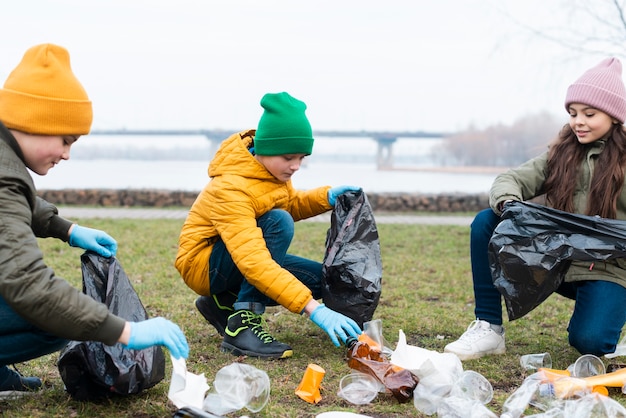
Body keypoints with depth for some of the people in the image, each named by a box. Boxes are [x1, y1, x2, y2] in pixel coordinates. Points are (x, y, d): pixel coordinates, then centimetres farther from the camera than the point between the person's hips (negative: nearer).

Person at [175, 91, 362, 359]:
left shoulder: (271, 168, -6)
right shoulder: (231, 188, -32)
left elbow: (291, 203, 14)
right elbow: (253, 263, -42)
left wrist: (327, 197, -9)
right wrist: (314, 309, -48)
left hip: (242, 258, 9)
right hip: (203, 263, -9)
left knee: (321, 279, -3)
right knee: (279, 222, -31)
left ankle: (223, 304, 4)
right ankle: (242, 322, -28)